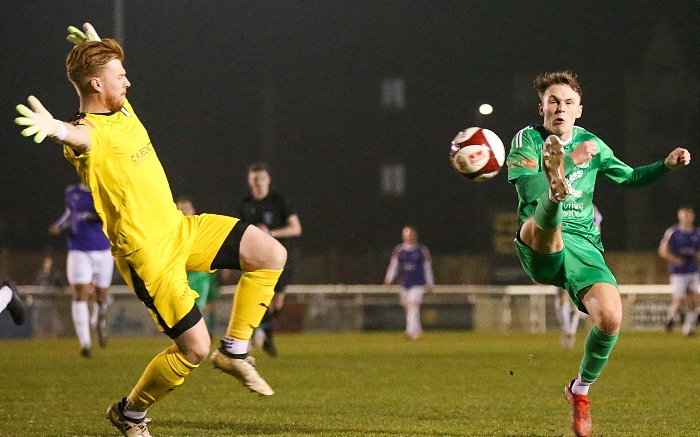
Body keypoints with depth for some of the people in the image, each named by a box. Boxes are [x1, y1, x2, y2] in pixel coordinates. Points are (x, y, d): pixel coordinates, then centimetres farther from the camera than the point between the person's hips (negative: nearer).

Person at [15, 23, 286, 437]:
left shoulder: (122, 109, 6)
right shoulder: (90, 132, -22)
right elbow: (80, 136, -49)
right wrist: (57, 129, -71)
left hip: (179, 228, 9)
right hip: (148, 254, -9)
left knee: (271, 254, 0)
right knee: (195, 348, -10)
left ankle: (234, 352, 13)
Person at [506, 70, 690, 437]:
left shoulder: (591, 144, 15)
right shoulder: (528, 139, 3)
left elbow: (629, 178, 29)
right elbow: (528, 190, -12)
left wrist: (667, 164, 13)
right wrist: (570, 161, -19)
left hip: (583, 247, 3)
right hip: (539, 250, -3)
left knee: (610, 319, -21)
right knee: (544, 221, -39)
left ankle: (580, 389, 4)